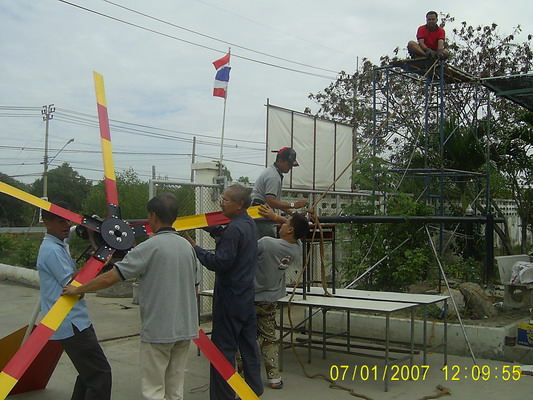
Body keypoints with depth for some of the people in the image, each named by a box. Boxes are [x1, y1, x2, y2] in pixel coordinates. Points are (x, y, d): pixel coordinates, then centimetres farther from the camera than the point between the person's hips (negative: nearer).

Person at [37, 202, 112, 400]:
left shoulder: (58, 247, 18)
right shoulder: (52, 250, -14)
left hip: (73, 322, 11)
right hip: (71, 324, -11)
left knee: (89, 373, 17)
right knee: (100, 374, -11)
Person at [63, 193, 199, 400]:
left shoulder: (149, 247, -14)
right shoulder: (187, 246, 6)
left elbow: (110, 277, -14)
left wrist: (78, 290, -1)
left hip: (158, 330, -6)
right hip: (185, 328, 7)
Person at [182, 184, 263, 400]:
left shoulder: (234, 229, -20)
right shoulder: (249, 224, 9)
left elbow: (220, 262, -22)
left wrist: (194, 247, -15)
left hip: (230, 297, -9)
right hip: (246, 295, 10)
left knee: (224, 348, -2)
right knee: (248, 344, 16)